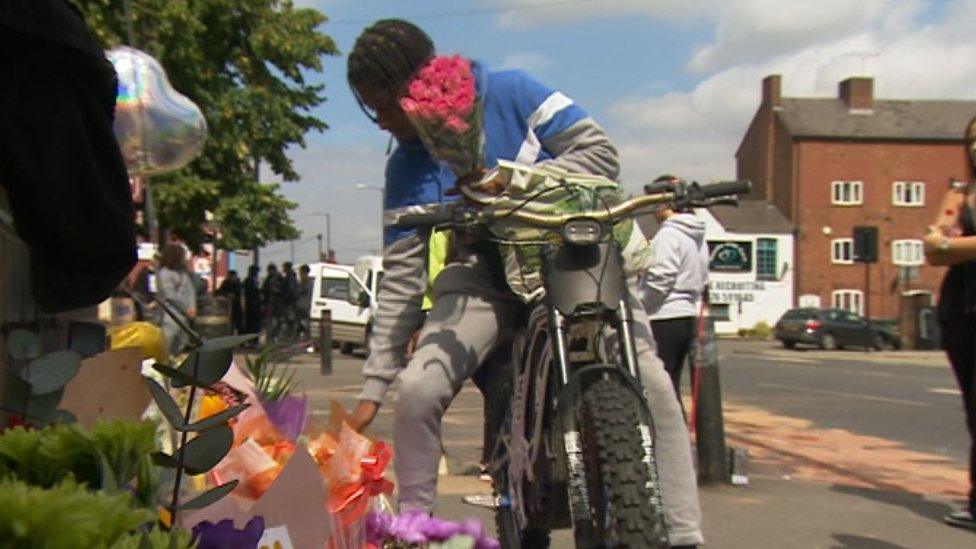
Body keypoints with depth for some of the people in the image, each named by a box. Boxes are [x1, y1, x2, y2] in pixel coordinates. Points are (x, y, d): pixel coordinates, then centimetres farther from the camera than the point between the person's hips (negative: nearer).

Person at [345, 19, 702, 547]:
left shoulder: (510, 92, -8)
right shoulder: (405, 166, 1)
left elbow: (600, 153, -8)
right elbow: (401, 276, 1)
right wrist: (372, 388, -3)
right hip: (483, 276, 2)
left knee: (649, 382, -20)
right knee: (417, 390, -19)